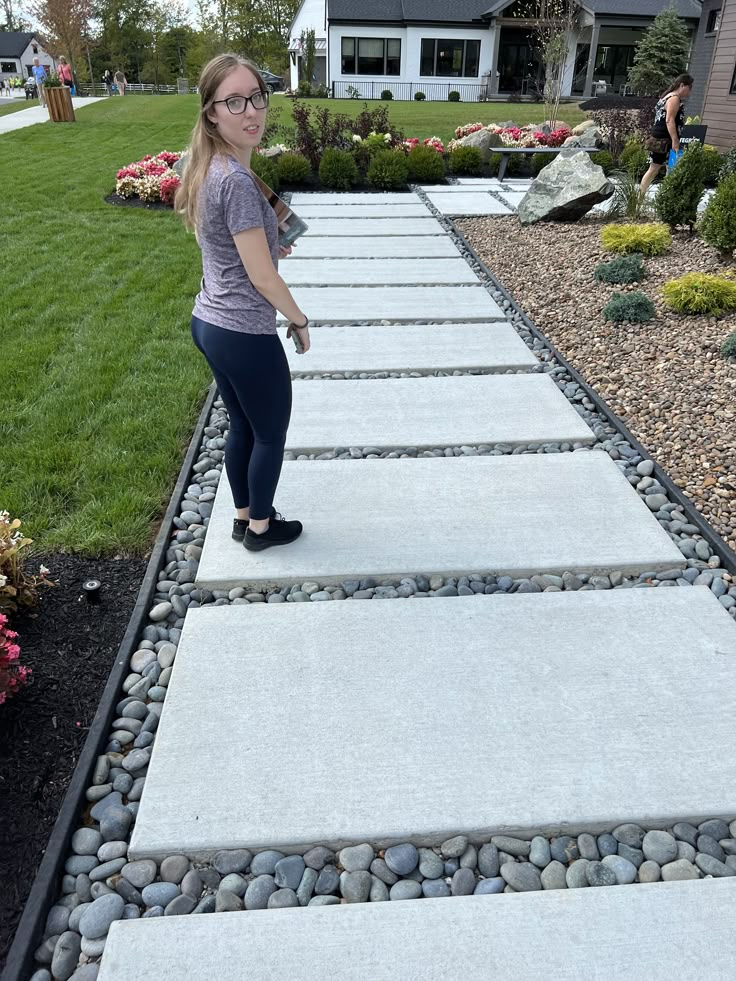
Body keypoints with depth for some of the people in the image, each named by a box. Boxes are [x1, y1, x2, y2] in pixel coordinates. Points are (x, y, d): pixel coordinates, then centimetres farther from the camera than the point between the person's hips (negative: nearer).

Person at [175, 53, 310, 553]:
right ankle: (260, 527, 30)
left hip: (209, 322, 9)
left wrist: (263, 243, 21)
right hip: (245, 334, -9)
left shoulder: (208, 168, 6)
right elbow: (262, 277, -19)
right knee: (272, 434, 12)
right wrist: (300, 320, -5)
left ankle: (243, 516, 40)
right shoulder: (237, 181, -23)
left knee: (243, 427, 23)